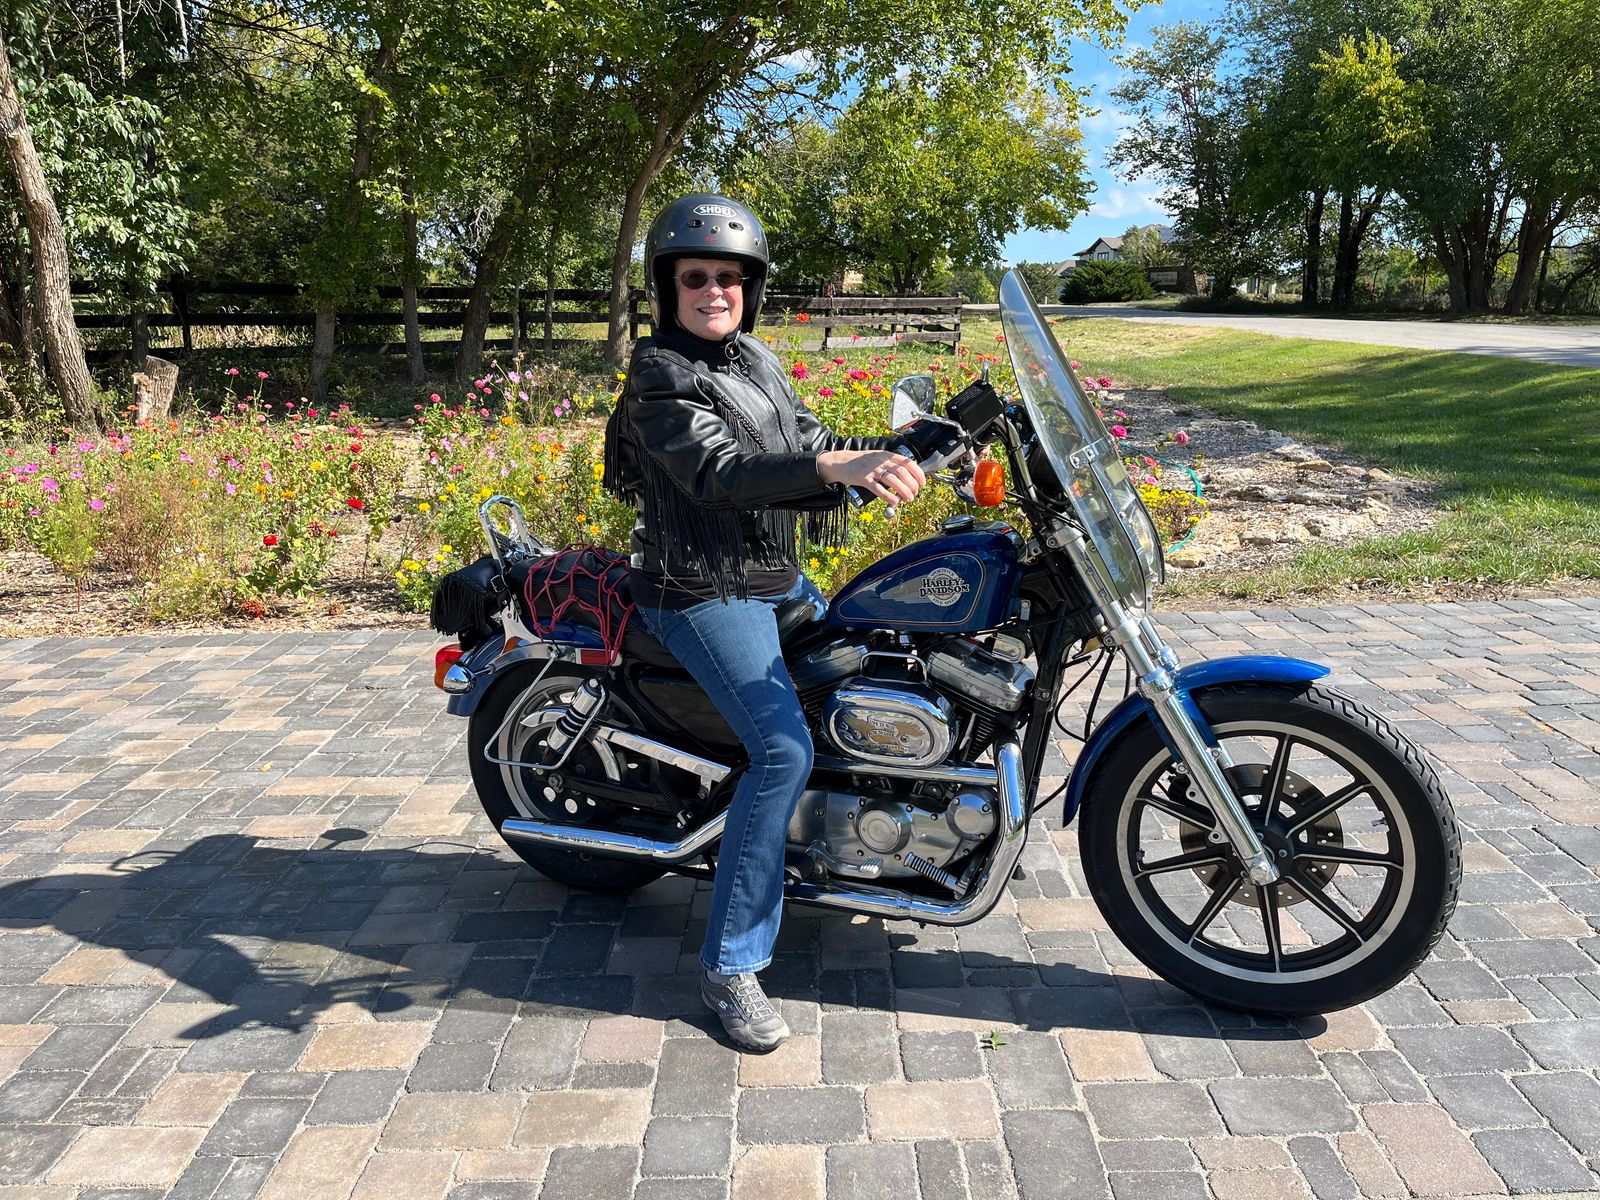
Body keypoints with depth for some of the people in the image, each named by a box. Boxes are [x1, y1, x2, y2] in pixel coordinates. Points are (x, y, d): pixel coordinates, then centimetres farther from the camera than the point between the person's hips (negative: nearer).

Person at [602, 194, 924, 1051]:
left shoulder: (759, 361, 13)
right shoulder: (659, 378, -14)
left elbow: (809, 446, 14)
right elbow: (721, 473, -31)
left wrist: (892, 449, -4)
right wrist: (835, 467, -45)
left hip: (779, 577, 9)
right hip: (704, 591, -9)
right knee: (784, 749, -22)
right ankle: (730, 966, -13)